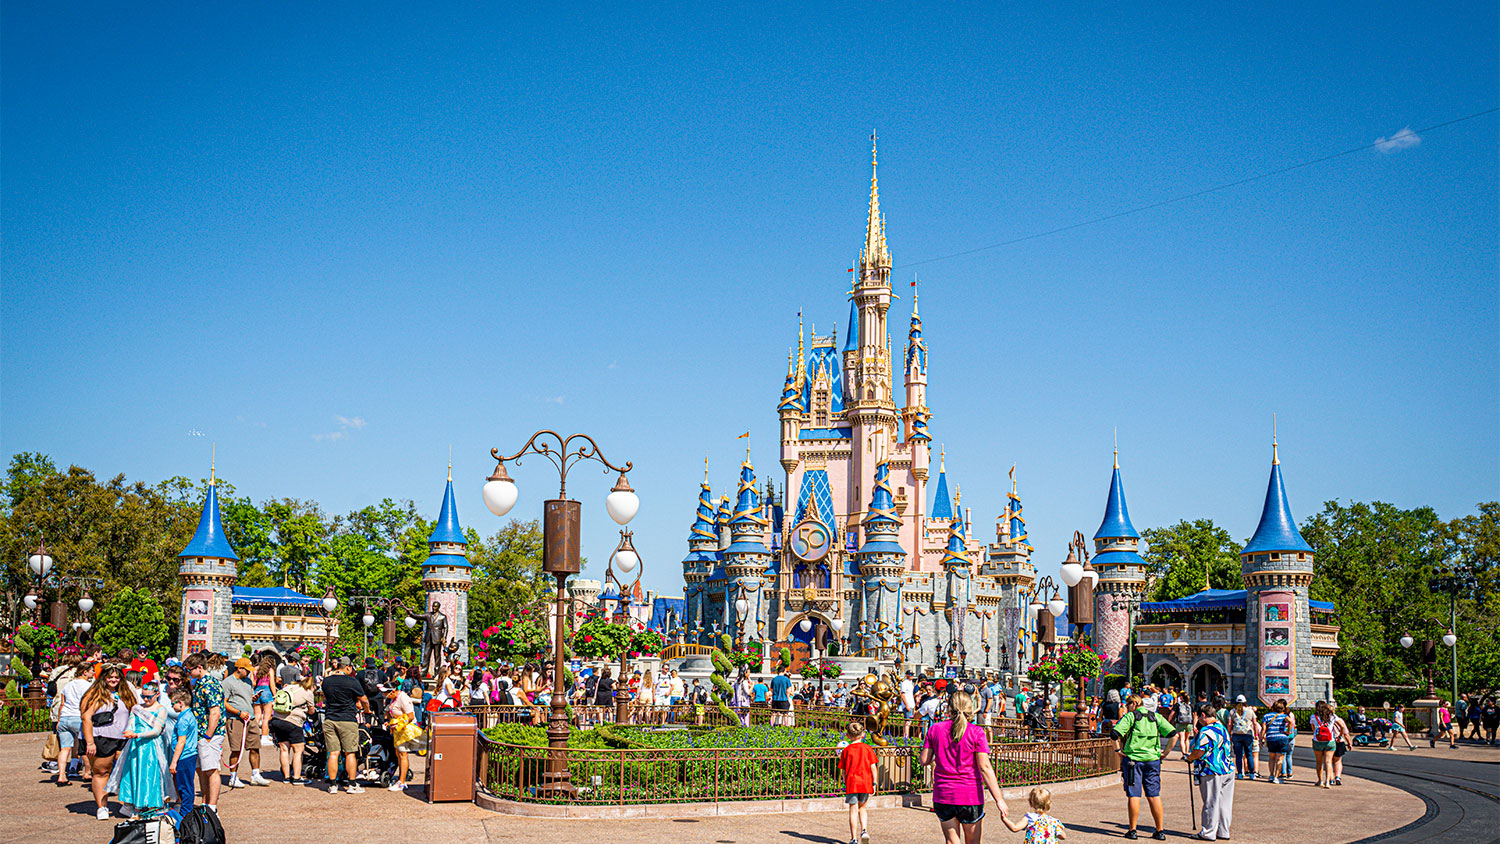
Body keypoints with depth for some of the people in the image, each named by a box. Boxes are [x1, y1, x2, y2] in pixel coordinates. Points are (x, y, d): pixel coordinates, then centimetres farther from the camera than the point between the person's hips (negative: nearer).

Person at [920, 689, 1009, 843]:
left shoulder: (935, 729, 0)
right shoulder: (976, 732, -8)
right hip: (970, 796, -2)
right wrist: (999, 799, -11)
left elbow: (924, 760, 1)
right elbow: (985, 767, -12)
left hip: (943, 795, 2)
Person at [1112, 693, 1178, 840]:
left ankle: (1132, 830, 4)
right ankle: (1160, 831, 9)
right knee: (1154, 796, 8)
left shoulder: (1130, 716, -2)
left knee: (1134, 795, 1)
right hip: (1153, 760, 4)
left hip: (1133, 759, -3)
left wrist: (1117, 749, -5)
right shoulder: (1156, 717, 10)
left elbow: (1115, 733, -16)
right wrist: (1166, 751, 7)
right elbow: (1173, 733, 2)